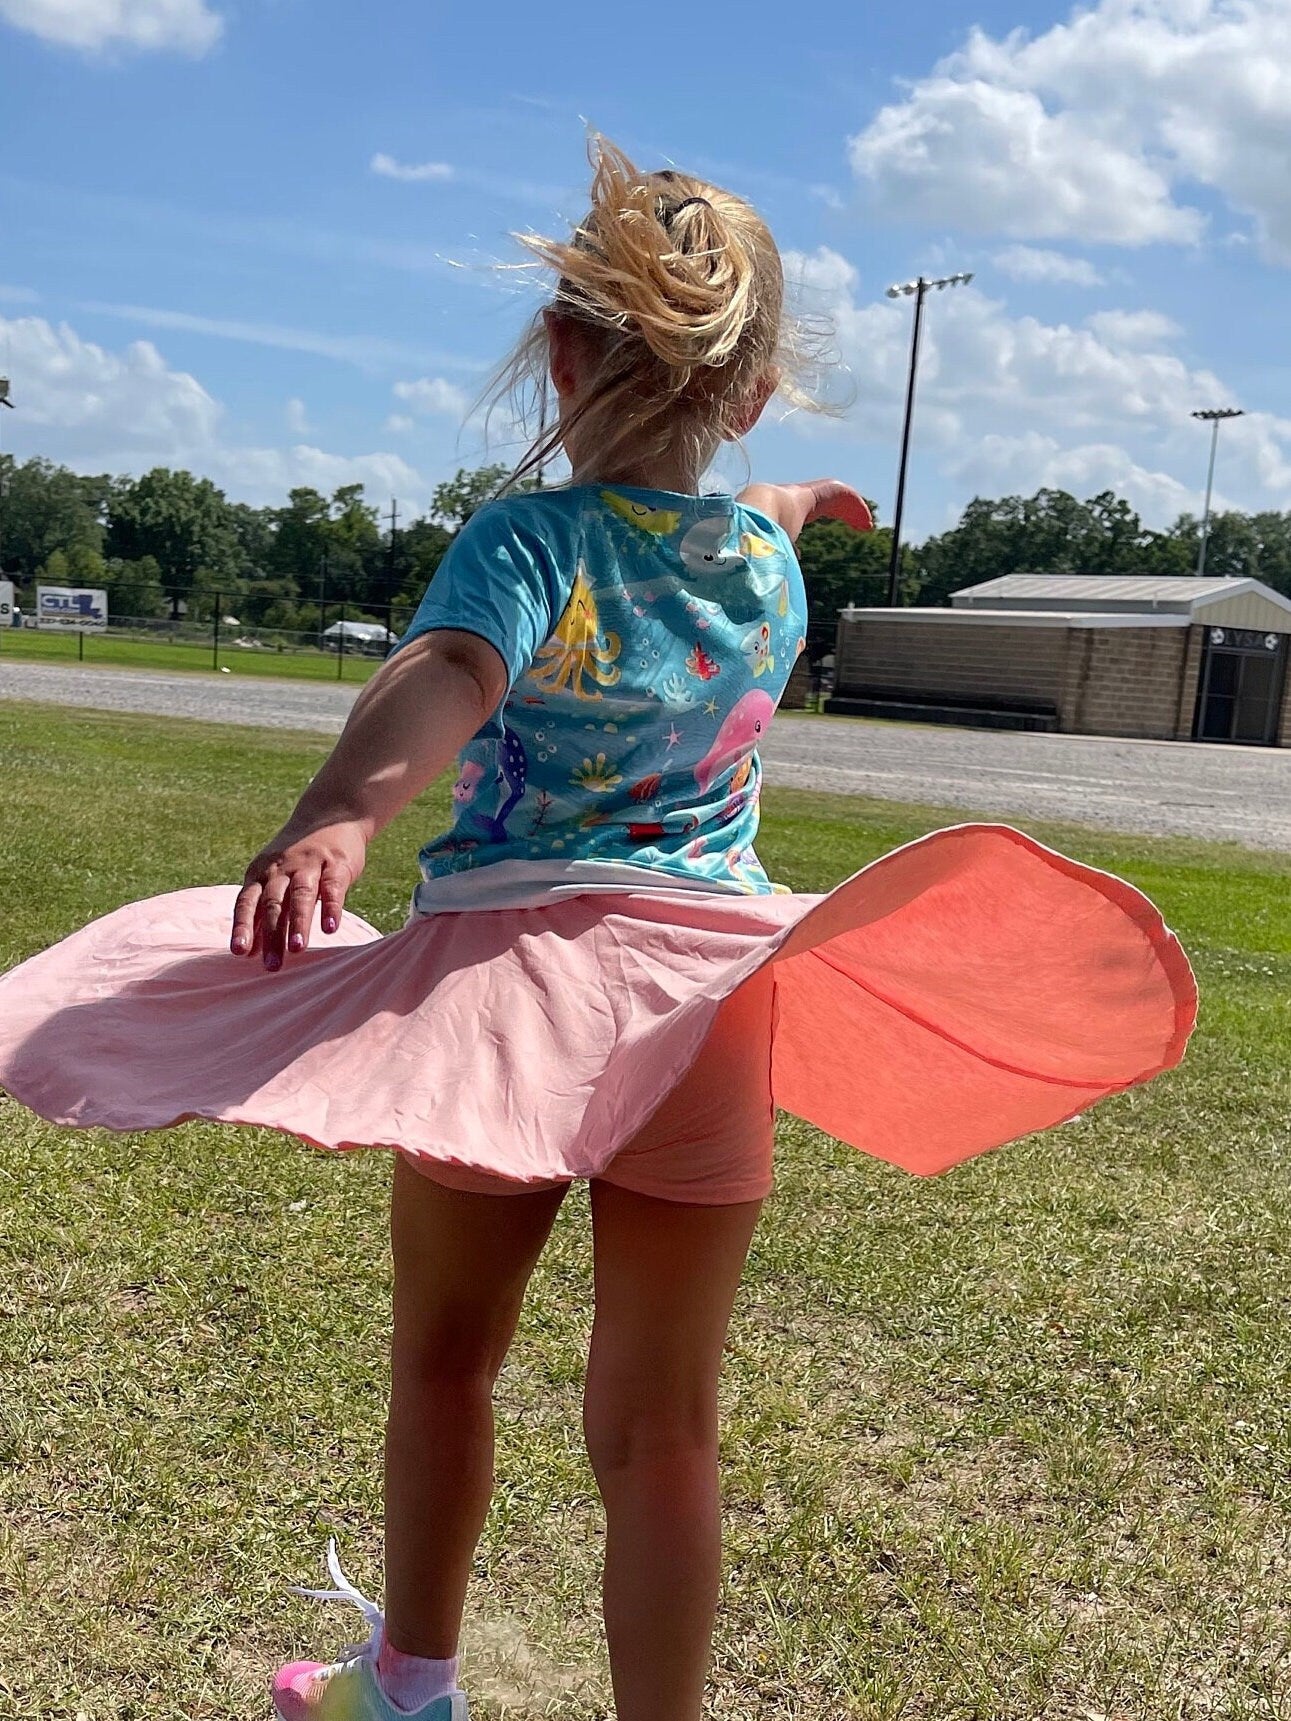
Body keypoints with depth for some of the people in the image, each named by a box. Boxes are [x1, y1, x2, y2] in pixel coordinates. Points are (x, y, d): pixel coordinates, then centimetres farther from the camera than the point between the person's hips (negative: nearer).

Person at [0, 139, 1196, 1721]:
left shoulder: (533, 536, -7)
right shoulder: (767, 555, 9)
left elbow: (447, 672, -30)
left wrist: (337, 815, -47)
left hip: (512, 965, -2)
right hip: (710, 993, 3)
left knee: (445, 1358, 20)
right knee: (661, 1429, 9)